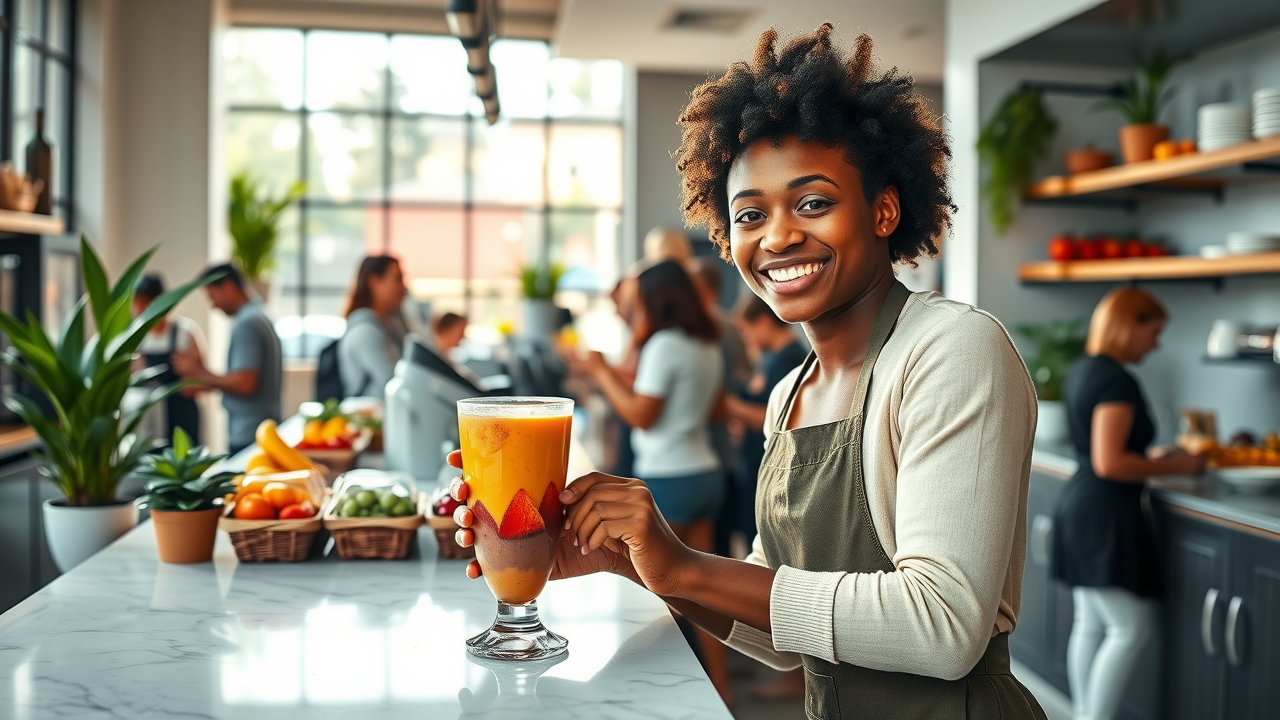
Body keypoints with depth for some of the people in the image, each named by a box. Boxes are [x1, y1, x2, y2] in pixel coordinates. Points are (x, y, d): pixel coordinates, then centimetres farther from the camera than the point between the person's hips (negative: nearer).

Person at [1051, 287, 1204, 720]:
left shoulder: (1080, 371, 13)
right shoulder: (1117, 380, -17)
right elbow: (1109, 463, -22)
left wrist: (1149, 457, 15)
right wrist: (1172, 468, -11)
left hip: (1077, 506, 10)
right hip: (1107, 514, -10)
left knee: (1090, 623, 14)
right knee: (1131, 627, -2)